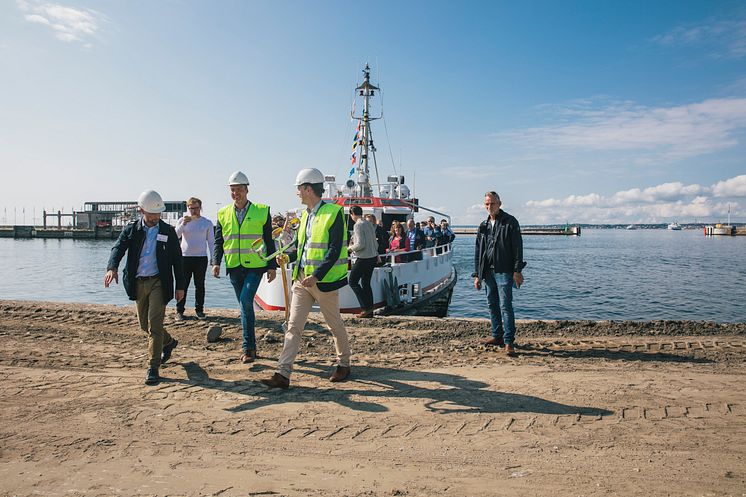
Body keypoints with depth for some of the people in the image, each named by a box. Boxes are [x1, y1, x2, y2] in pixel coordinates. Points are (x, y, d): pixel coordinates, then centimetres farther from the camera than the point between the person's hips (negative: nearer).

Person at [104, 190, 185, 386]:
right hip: (138, 283, 3)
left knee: (154, 324, -10)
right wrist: (112, 268, -36)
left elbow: (177, 259, 3)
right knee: (144, 324, 15)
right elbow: (118, 248, -15)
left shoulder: (168, 231, -1)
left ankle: (153, 367, -3)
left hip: (158, 282, -3)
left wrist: (180, 286, 1)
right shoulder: (131, 230, 2)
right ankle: (169, 342, 42)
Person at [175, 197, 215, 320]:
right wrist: (183, 224, -22)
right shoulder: (182, 221, 4)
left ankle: (199, 310, 17)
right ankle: (179, 311, 9)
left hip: (201, 258, 1)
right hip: (185, 258, 0)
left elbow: (211, 241, 8)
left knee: (200, 285, 8)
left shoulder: (207, 223, 6)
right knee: (183, 285, 2)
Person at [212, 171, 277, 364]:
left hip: (255, 265, -4)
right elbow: (218, 241, 12)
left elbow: (269, 241, 4)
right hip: (234, 267, 4)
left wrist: (272, 266, 0)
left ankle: (248, 346, -9)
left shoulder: (262, 212, 2)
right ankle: (250, 347, 22)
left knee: (246, 301, -19)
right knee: (244, 305, 11)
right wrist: (216, 262, -3)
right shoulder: (223, 214, 9)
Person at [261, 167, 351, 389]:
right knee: (293, 326, 1)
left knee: (335, 323, 10)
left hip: (324, 280, -7)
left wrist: (316, 276, -23)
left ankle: (343, 364, 30)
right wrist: (287, 255, 6)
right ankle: (283, 374, 3)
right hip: (302, 278, 7)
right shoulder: (305, 214, 14)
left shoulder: (334, 213, -11)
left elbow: (335, 250, -17)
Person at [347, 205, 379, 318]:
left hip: (364, 258, -9)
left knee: (353, 282, 2)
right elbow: (375, 242, 17)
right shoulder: (369, 223, 11)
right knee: (366, 283, 14)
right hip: (373, 257, 9)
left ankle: (366, 307, -2)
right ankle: (369, 311, 16)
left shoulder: (358, 225, -15)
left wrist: (351, 248, -4)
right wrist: (376, 254, 30)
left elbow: (360, 244, -22)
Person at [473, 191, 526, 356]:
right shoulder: (483, 226, 14)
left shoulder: (510, 222, -2)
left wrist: (517, 271, -13)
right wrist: (477, 274, 11)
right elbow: (478, 251, 16)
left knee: (505, 306, -9)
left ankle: (509, 342, -6)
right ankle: (497, 336, 23)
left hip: (504, 271, -6)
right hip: (488, 272, 6)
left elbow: (517, 247, -7)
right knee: (492, 305, 12)